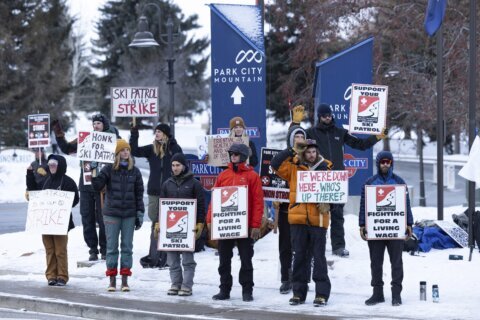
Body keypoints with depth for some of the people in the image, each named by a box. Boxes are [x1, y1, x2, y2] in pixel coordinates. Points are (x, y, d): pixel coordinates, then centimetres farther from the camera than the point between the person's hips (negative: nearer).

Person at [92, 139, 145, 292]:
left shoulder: (134, 171, 5)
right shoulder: (109, 169, 0)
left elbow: (139, 194, 8)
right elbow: (97, 186, -7)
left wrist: (140, 213, 4)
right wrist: (93, 172, -21)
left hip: (129, 215, 1)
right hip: (112, 213, -1)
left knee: (127, 247, 3)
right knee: (112, 246, 1)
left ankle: (125, 280, 7)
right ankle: (112, 280, 5)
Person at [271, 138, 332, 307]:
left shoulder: (324, 168, 6)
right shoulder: (294, 168, 7)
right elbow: (275, 164, -2)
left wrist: (326, 203, -9)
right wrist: (292, 151, -7)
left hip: (318, 219, -1)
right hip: (298, 218, 1)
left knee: (319, 256, 0)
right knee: (299, 256, 7)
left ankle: (322, 293, 2)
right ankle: (298, 292, 12)